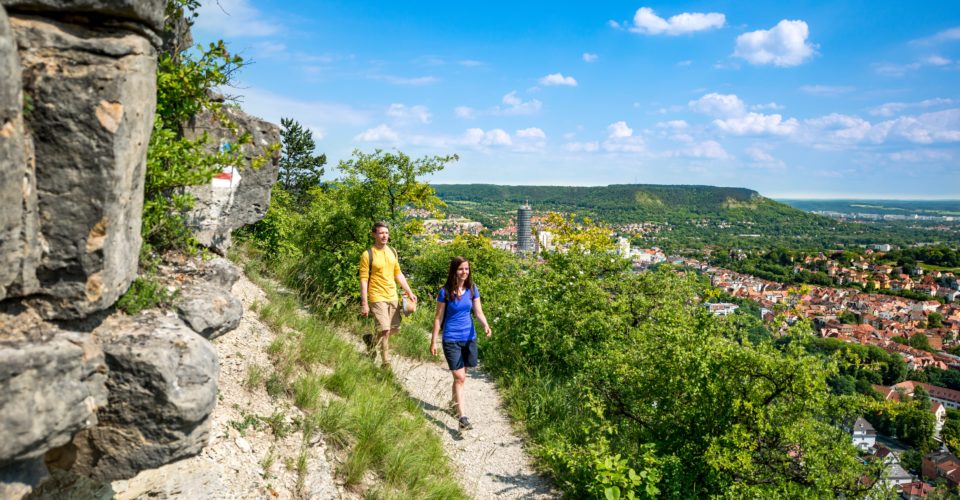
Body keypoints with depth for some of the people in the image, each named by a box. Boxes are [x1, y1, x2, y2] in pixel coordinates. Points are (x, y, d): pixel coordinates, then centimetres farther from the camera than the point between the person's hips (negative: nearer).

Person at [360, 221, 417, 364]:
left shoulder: (392, 252, 9)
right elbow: (364, 280, -11)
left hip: (392, 297, 6)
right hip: (377, 298, -6)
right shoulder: (367, 255, -10)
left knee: (394, 328, 11)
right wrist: (364, 304, -15)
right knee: (385, 330, -11)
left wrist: (409, 292, 12)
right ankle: (386, 363, 4)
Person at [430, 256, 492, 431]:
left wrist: (486, 325, -22)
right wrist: (433, 341, -3)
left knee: (461, 376, 16)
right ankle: (462, 417, -12)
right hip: (451, 339, -4)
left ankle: (455, 402, 40)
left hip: (469, 338, 4)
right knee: (459, 377, -11)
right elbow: (438, 317, -4)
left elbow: (479, 312, -1)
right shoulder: (445, 292, -9)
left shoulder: (472, 289, 1)